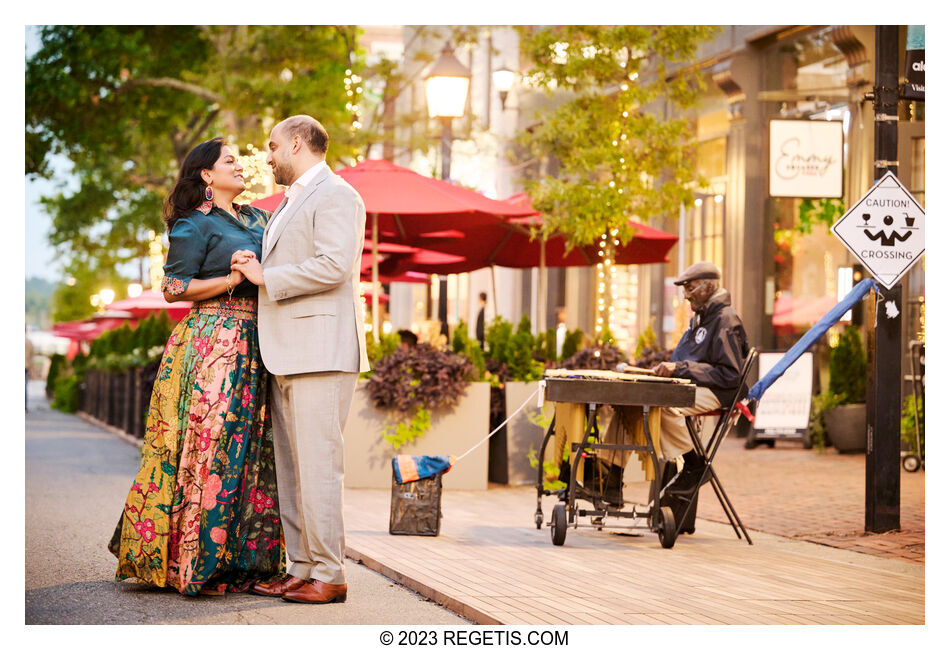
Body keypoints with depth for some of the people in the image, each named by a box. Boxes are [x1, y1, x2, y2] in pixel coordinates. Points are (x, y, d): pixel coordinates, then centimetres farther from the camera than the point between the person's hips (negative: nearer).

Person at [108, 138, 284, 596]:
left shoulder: (257, 219, 20)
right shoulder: (195, 224, -1)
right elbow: (173, 287, -6)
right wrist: (232, 280, -15)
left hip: (252, 345, 7)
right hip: (212, 339, -7)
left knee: (250, 446, 3)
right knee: (210, 442, -10)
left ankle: (244, 557, 6)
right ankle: (193, 562, -7)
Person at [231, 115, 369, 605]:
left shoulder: (335, 195, -6)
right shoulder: (290, 203, 26)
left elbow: (333, 266, -18)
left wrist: (265, 277, -12)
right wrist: (254, 268, 13)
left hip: (320, 353, -10)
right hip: (286, 355, 10)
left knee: (317, 466, -10)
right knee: (291, 467, 9)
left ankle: (328, 576, -7)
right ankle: (301, 568, 13)